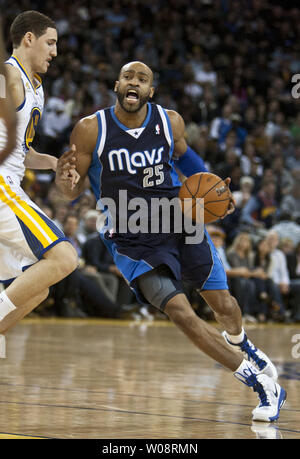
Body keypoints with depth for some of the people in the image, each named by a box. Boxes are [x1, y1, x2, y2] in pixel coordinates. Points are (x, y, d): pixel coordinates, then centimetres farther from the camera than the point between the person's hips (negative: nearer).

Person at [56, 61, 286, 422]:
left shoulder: (170, 122, -4)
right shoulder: (91, 130, -12)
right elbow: (71, 192, -6)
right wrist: (63, 173, -29)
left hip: (179, 223, 3)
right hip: (131, 241, -3)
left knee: (223, 306, 6)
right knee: (181, 314, -18)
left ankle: (241, 346, 47)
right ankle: (259, 382, -5)